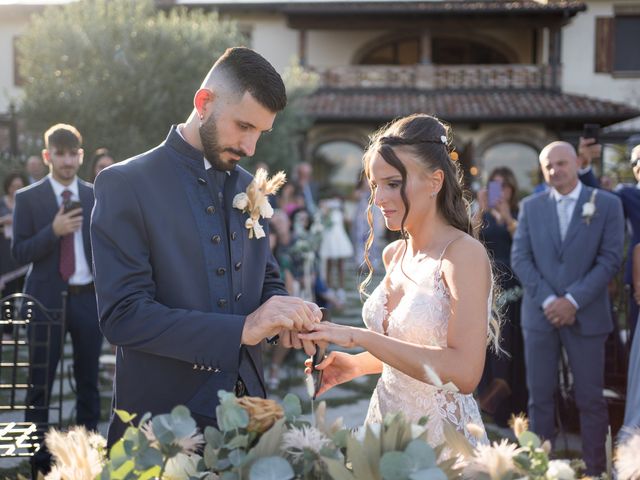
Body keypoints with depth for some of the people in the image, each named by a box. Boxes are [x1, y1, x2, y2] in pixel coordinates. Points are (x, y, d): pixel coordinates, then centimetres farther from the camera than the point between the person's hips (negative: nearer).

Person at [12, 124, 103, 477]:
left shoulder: (96, 196, 6)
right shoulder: (28, 198, -1)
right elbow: (19, 253, -6)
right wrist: (53, 231, -21)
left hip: (89, 298, 2)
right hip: (47, 299, -2)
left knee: (88, 380, 9)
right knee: (40, 382, 2)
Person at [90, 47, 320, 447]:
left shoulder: (249, 188, 8)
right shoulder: (125, 184, -11)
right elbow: (122, 315, -19)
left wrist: (286, 314, -8)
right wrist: (242, 328, -26)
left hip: (245, 408, 6)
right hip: (163, 415, -6)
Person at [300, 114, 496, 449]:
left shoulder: (465, 253, -16)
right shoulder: (393, 255, 6)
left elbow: (464, 372, -26)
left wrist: (359, 337, -26)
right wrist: (357, 364, 1)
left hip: (442, 436, -7)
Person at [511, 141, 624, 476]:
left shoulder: (607, 204, 1)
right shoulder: (531, 206, 8)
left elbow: (609, 259, -5)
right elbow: (520, 258, 2)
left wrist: (573, 300, -13)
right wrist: (547, 300, -10)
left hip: (586, 316, -2)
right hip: (539, 314, 2)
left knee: (590, 399, 3)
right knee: (540, 397, 6)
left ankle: (595, 470, 12)